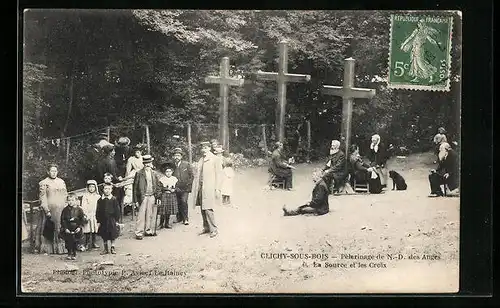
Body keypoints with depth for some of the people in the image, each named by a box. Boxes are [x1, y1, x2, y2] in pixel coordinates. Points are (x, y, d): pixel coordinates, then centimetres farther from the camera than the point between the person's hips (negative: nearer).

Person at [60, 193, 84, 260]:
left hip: (76, 230, 0)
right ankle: (69, 253, 16)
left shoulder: (79, 210, -2)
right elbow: (63, 220, -2)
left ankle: (74, 254, 17)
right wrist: (65, 228, -11)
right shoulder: (65, 210, -1)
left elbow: (81, 220, 2)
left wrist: (79, 227, -11)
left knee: (75, 242, 4)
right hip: (67, 229, 0)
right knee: (68, 242, 1)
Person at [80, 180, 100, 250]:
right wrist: (85, 214, -12)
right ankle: (87, 244, 1)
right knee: (88, 230, -4)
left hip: (95, 215, 3)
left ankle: (93, 243, 15)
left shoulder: (97, 196, 10)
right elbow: (83, 206, -3)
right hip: (88, 215, -3)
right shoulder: (85, 196, 2)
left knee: (94, 230, 6)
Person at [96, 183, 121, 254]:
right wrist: (98, 221, 1)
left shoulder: (114, 199, -5)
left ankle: (112, 248, 18)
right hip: (103, 221, 2)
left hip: (112, 220, -2)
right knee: (104, 236, 9)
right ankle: (106, 249, 20)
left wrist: (117, 220, -5)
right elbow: (98, 211, 5)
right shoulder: (100, 200, 1)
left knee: (113, 235, 5)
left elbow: (117, 210, -3)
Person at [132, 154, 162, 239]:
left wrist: (158, 197, 8)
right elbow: (135, 187, -2)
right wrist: (136, 200, -6)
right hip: (143, 197, -4)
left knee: (151, 215, 8)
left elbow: (157, 186, 14)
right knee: (141, 215, -5)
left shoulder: (154, 173, 9)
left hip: (152, 197, 4)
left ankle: (148, 231, 19)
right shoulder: (139, 173, -3)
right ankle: (139, 233, 0)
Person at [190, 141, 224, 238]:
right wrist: (196, 188, 13)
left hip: (210, 189, -6)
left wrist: (217, 189, -12)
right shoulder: (200, 161, 17)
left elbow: (219, 175, -6)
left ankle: (214, 230, -3)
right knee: (203, 210, 8)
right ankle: (206, 228, 18)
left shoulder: (215, 160, -2)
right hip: (201, 188, 7)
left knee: (208, 210, -12)